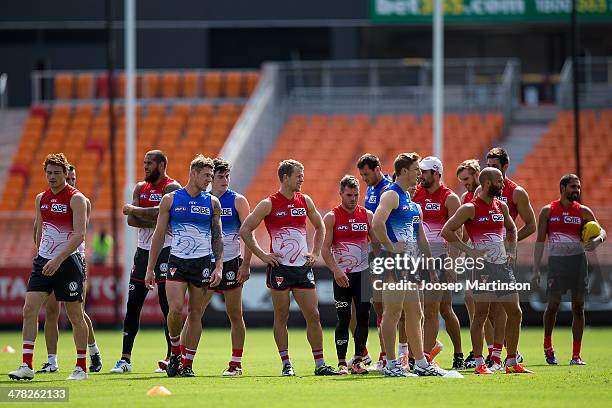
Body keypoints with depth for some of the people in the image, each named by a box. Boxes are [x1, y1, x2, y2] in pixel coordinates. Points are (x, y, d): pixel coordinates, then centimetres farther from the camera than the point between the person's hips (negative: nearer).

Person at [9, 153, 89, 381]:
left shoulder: (76, 199, -9)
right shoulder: (41, 199, 11)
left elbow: (79, 235, -17)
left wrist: (58, 260, -24)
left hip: (68, 261, -6)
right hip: (44, 260, 6)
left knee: (75, 315, 1)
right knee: (29, 309, -7)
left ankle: (82, 367, 11)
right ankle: (27, 366, -8)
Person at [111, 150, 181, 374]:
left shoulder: (172, 188, -7)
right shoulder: (140, 188, 13)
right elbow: (131, 220, 2)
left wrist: (134, 209, -12)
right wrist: (157, 223, -12)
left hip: (165, 252, -6)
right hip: (143, 250, 6)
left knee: (167, 305, -5)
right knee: (133, 305, 3)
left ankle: (172, 357, 0)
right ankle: (125, 358, 6)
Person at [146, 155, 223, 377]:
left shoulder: (212, 202, 7)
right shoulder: (170, 199, 3)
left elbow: (217, 237, 11)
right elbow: (159, 235, 6)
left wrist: (219, 267, -1)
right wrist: (150, 268, 3)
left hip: (203, 263, 1)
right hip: (177, 262, -1)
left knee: (195, 315, 2)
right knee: (176, 310, -16)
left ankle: (187, 363, 10)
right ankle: (175, 353, 8)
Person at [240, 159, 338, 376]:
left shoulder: (305, 201, 8)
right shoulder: (269, 204, -5)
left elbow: (320, 227, 24)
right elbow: (245, 230, -3)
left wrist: (315, 253, 13)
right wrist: (262, 255, -7)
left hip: (303, 267, 4)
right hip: (279, 267, -4)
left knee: (313, 315, 1)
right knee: (281, 317, 1)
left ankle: (320, 364, 5)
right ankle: (286, 364, 7)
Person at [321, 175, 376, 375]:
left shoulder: (367, 215, 7)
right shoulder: (331, 217, -2)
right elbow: (325, 248, -5)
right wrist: (336, 271, -18)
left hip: (363, 274, 3)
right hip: (342, 276, -3)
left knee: (363, 317, -2)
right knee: (344, 319, -3)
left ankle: (358, 360, 3)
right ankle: (342, 362, 1)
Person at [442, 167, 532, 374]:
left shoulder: (502, 207, 13)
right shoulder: (470, 208, -8)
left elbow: (511, 228, 32)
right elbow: (446, 231, -11)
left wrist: (512, 251, 17)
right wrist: (468, 251, -13)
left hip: (503, 265, 7)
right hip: (484, 266, -7)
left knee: (515, 313, 5)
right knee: (481, 314, -3)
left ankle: (512, 363, 13)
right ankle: (479, 363, 2)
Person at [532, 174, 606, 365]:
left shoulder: (583, 211, 7)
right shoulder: (548, 211, 3)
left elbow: (601, 231, 8)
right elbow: (540, 241, 4)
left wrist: (598, 239, -17)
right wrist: (536, 270, -1)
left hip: (578, 260, 2)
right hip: (556, 261, -2)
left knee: (578, 307, -1)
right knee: (553, 305, -5)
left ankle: (576, 355, 3)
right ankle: (547, 346, 20)